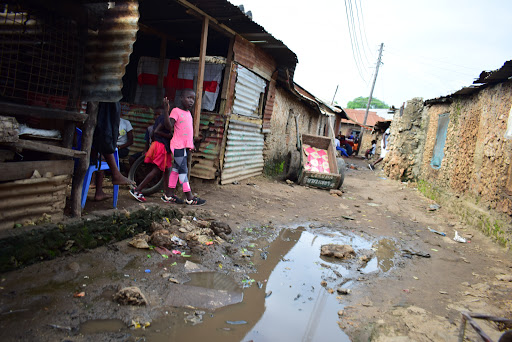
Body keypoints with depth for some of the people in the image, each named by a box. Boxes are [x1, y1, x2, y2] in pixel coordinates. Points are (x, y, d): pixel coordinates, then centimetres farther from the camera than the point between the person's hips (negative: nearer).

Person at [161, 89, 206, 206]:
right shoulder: (176, 111, -8)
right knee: (183, 170, -5)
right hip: (178, 146, -8)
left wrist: (192, 144, 18)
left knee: (176, 169, 11)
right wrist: (166, 111, -28)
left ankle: (168, 195, 19)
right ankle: (189, 198, -2)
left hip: (185, 146, 8)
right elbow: (169, 126, -19)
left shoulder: (188, 113, 16)